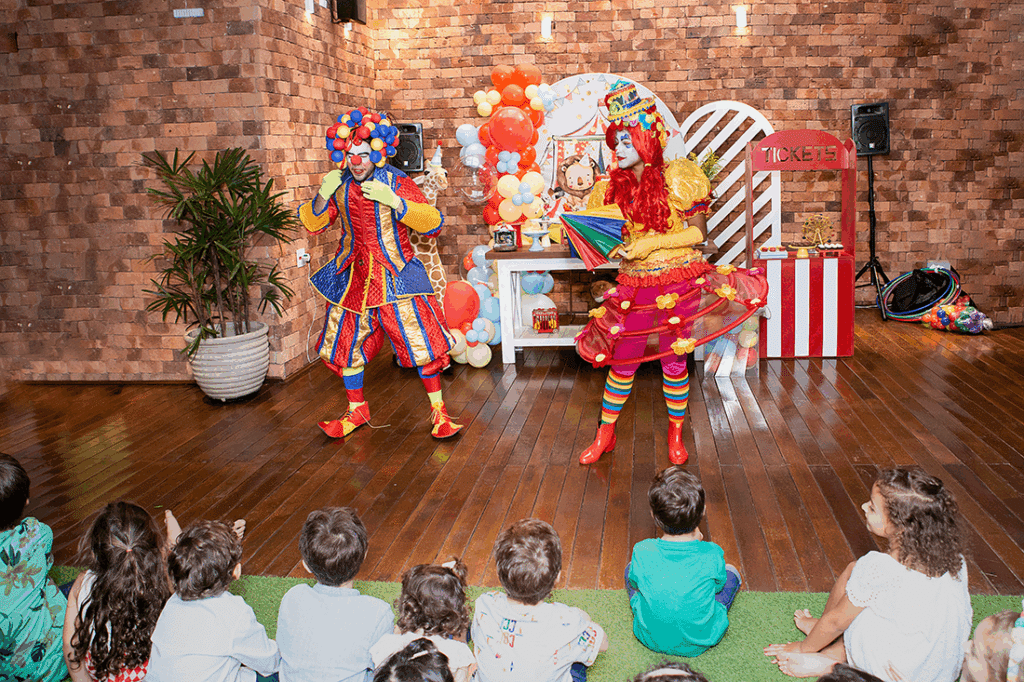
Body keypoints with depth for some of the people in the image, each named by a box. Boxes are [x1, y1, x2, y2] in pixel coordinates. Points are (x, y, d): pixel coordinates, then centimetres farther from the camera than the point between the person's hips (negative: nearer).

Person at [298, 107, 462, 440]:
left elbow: (433, 223, -15)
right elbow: (312, 223, 9)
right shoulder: (339, 185, 1)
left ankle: (439, 411, 9)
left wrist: (394, 201, -28)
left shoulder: (397, 182, -9)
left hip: (395, 275, -4)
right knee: (346, 344, 11)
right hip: (352, 276, 4)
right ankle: (357, 410, 30)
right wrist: (322, 196, -12)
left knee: (421, 342, -6)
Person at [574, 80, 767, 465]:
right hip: (633, 287, 3)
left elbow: (699, 233, -8)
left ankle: (676, 434, 23)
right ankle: (605, 434, 20)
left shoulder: (677, 179, -6)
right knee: (622, 360, 5)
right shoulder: (613, 187, 6)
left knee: (673, 361, 4)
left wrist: (654, 243, -17)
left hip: (678, 284, -3)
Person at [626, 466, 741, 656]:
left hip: (651, 639, 1)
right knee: (731, 573, 18)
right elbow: (718, 585, -3)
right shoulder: (712, 555, -26)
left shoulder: (643, 552, -25)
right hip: (699, 644, -1)